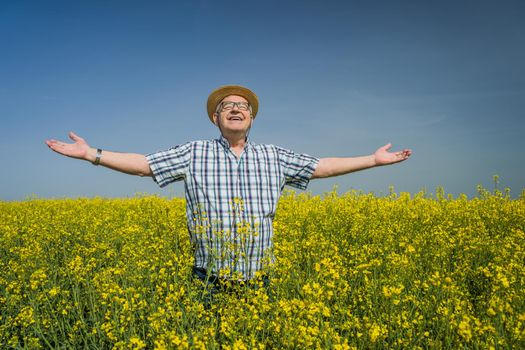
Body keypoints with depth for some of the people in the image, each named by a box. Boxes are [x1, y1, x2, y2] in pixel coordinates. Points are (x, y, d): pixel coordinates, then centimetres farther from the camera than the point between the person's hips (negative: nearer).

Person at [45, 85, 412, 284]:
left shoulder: (272, 157, 6)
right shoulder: (194, 153, 1)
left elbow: (322, 166, 8)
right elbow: (143, 164, -1)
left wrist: (374, 159, 7)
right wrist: (90, 153, -9)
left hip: (258, 280, 2)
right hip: (211, 280, -1)